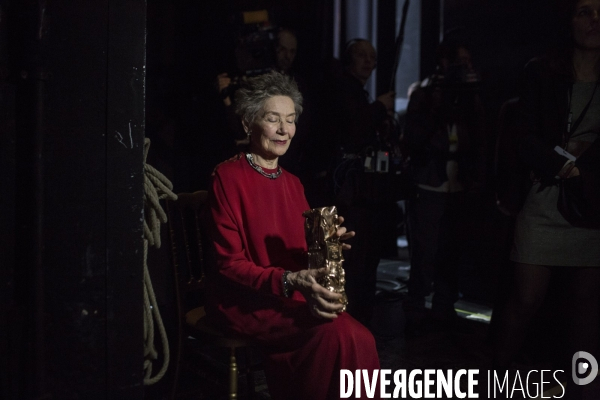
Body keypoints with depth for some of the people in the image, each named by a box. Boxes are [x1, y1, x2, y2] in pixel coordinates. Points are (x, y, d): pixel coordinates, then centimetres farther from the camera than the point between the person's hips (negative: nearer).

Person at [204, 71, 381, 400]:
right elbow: (229, 263, -12)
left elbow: (303, 255, 13)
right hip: (244, 301, -6)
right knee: (340, 333, -28)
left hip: (292, 299, 6)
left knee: (359, 337, -23)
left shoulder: (293, 183, 14)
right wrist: (289, 282, -26)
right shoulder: (228, 176, -7)